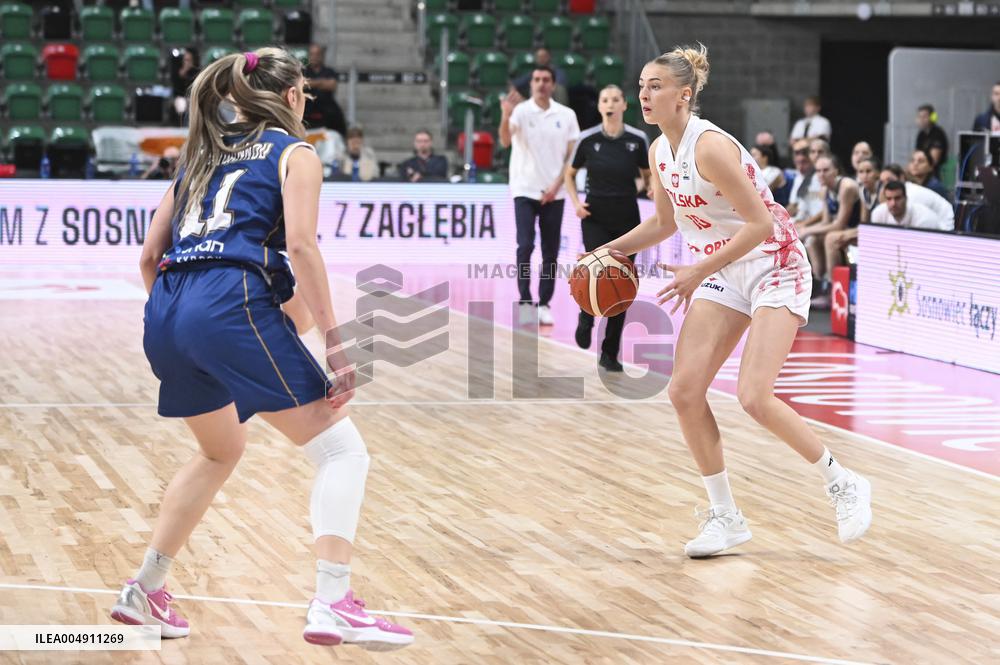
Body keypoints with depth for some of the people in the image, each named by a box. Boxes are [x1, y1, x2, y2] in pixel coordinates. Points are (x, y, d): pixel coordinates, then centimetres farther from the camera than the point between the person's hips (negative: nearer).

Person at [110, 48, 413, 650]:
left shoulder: (206, 155, 26)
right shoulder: (295, 153, 9)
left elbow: (150, 256, 23)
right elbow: (300, 245, -8)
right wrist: (335, 343, -9)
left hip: (166, 314, 7)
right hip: (235, 305, -7)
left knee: (222, 450, 30)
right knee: (342, 448, 0)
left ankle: (145, 591, 31)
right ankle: (333, 606, -16)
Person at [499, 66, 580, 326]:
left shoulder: (566, 115, 3)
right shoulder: (521, 111, -5)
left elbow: (572, 155, 5)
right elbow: (505, 141, -21)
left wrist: (556, 185, -6)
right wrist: (505, 116, -41)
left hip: (553, 193, 3)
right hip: (525, 190, -3)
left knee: (551, 253, 4)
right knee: (525, 246, -12)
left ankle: (544, 305, 11)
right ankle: (525, 302, -7)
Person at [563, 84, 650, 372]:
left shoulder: (638, 139, -1)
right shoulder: (587, 139, -3)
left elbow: (648, 175, 10)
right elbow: (569, 175, 10)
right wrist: (576, 202, -5)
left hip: (627, 218, 2)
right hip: (595, 217, -2)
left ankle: (610, 354, 13)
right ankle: (586, 317, 16)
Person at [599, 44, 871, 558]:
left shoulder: (709, 147, -23)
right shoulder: (659, 151, 3)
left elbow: (760, 224, -24)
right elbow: (665, 222, 19)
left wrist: (698, 273, -24)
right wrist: (609, 250, 7)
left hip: (774, 267, -8)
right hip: (722, 275, 8)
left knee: (754, 397, -18)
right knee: (684, 391, -5)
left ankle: (844, 486, 4)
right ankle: (725, 517, 8)